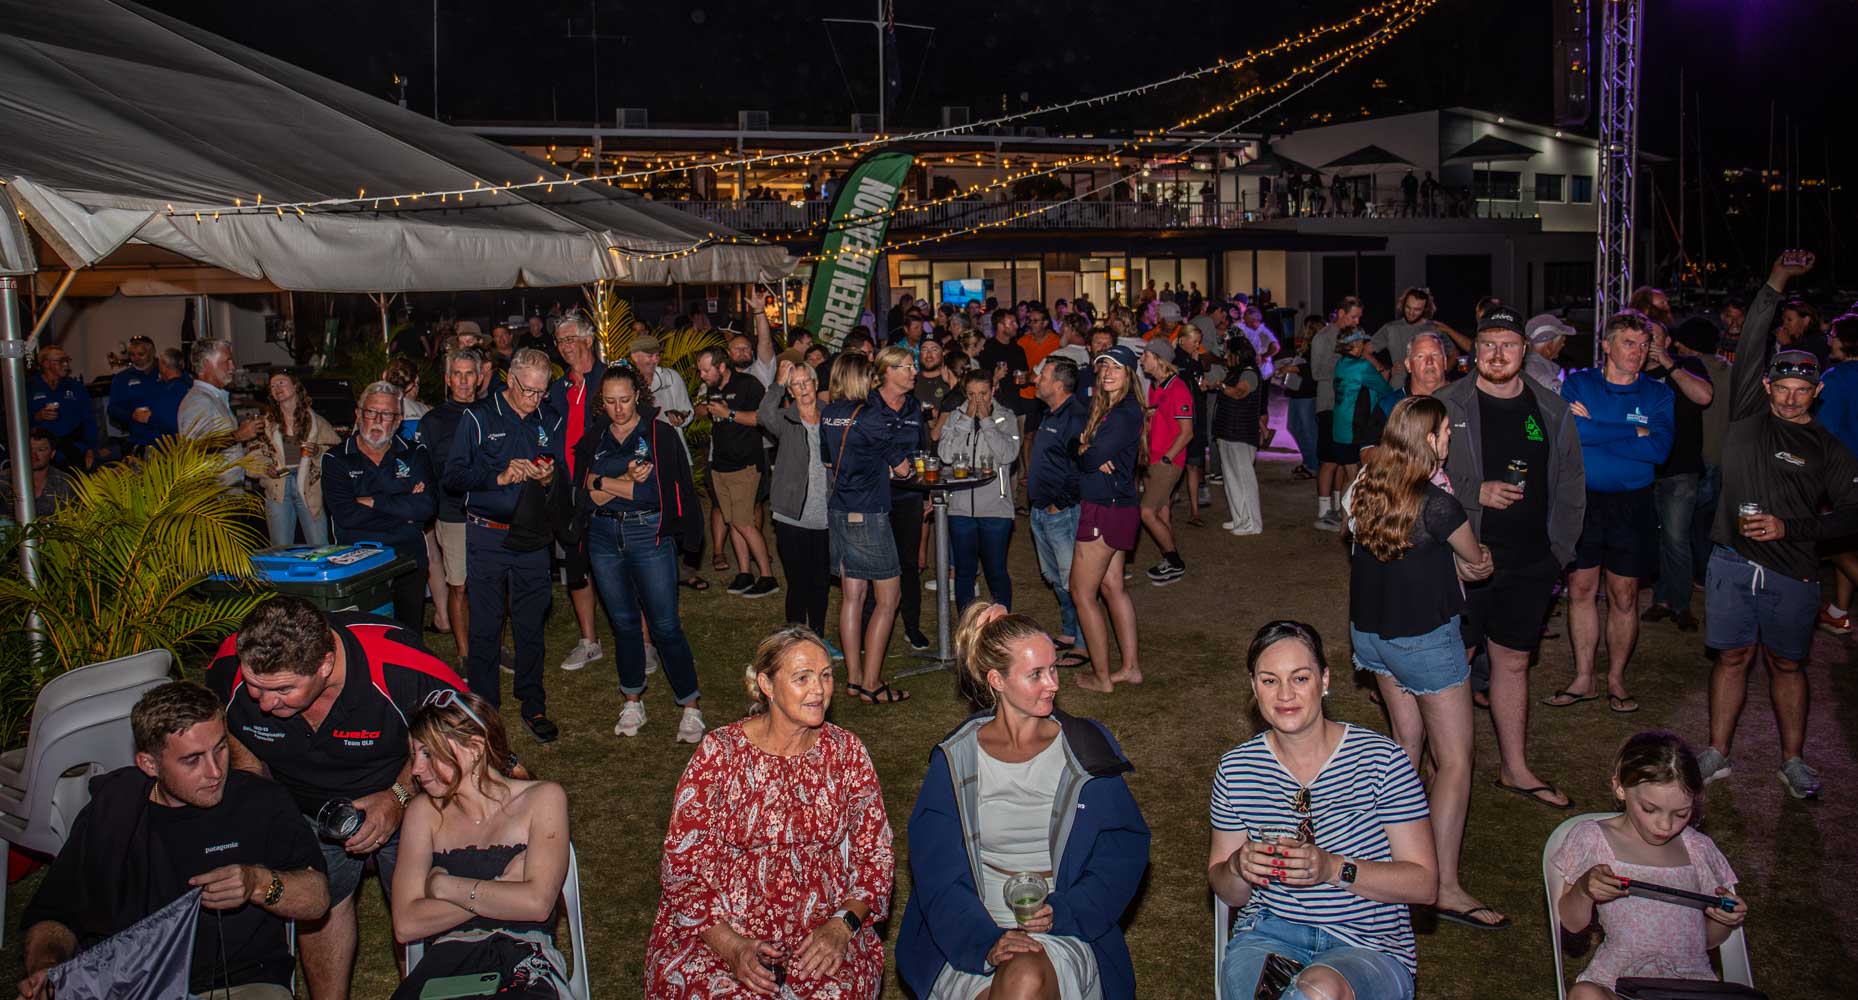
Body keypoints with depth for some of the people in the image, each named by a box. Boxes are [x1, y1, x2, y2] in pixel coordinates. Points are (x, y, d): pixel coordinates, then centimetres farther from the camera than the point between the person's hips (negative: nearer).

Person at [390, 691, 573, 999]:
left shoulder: (542, 799, 5)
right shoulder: (424, 812, 13)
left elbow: (537, 902, -8)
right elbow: (406, 925, 4)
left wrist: (443, 885, 0)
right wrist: (503, 886, -3)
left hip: (524, 965, -2)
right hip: (444, 967, 2)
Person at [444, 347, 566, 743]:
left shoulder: (548, 425, 10)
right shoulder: (478, 419, 0)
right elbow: (453, 475, -6)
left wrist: (547, 477, -8)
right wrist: (500, 477, -19)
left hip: (533, 538, 3)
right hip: (487, 536, -3)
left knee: (531, 625, 8)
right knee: (485, 625, 2)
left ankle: (533, 706, 19)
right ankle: (483, 707, 13)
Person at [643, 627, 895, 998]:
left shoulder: (846, 751, 3)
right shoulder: (719, 753, -5)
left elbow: (876, 854, 7)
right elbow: (681, 864, -4)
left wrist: (841, 925, -10)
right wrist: (733, 947, -16)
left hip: (822, 930, 2)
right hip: (719, 932, -1)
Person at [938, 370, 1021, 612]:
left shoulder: (1005, 418, 1)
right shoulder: (956, 417, 4)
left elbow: (1008, 455, -14)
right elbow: (945, 454, -10)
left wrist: (986, 420, -12)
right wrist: (967, 419, -11)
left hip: (996, 508, -2)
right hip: (961, 508, 2)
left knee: (997, 571, 4)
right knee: (964, 571, 12)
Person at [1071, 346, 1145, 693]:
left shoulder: (1126, 412, -18)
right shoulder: (1102, 407, 12)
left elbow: (1092, 458, -22)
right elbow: (1078, 443, 10)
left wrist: (1084, 453, 0)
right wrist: (1090, 452, -11)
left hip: (1107, 511, -10)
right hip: (1115, 508, 10)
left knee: (1081, 592, -1)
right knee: (1112, 586, 16)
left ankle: (1101, 677, 7)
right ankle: (1131, 666, 24)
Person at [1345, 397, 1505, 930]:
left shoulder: (1366, 488, -4)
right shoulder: (1437, 504, -23)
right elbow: (1476, 559, -6)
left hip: (1369, 631, 7)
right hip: (1423, 640, -7)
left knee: (1407, 741, 22)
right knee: (1455, 757, 3)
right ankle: (1446, 888, 4)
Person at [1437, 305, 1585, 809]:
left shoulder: (1552, 411, 7)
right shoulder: (1447, 405, -5)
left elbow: (1571, 485, 13)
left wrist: (1560, 552, 8)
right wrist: (1477, 492, -17)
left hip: (1530, 565, 4)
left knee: (1513, 662, 14)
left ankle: (1515, 769, 26)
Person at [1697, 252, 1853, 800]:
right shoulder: (1750, 416, 2)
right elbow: (1750, 345, -3)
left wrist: (1789, 527, -12)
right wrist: (1775, 284, -7)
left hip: (1792, 574, 0)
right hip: (1733, 563, 0)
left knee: (1788, 665, 11)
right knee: (1732, 657, 8)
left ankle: (1793, 760, 23)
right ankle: (1717, 753, 18)